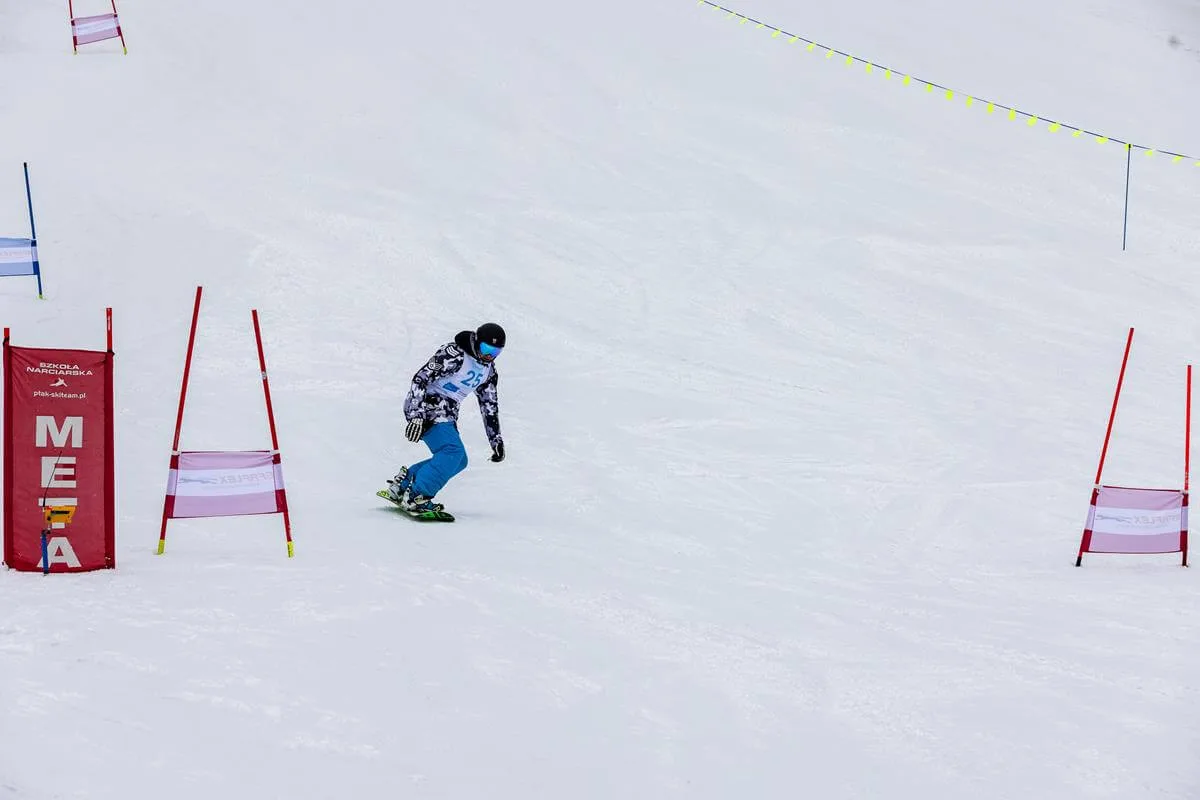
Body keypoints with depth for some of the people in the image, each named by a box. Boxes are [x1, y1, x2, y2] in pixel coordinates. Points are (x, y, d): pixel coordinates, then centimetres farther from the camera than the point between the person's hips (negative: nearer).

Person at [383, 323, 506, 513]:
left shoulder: (488, 369, 9)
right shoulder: (454, 354, -17)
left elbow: (489, 404, 20)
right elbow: (421, 378, -22)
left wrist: (496, 440, 16)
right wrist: (416, 416, -30)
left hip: (446, 415, 9)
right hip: (426, 407, -9)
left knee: (459, 461, 5)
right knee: (453, 451, -24)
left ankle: (402, 484, 10)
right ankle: (417, 497, -23)